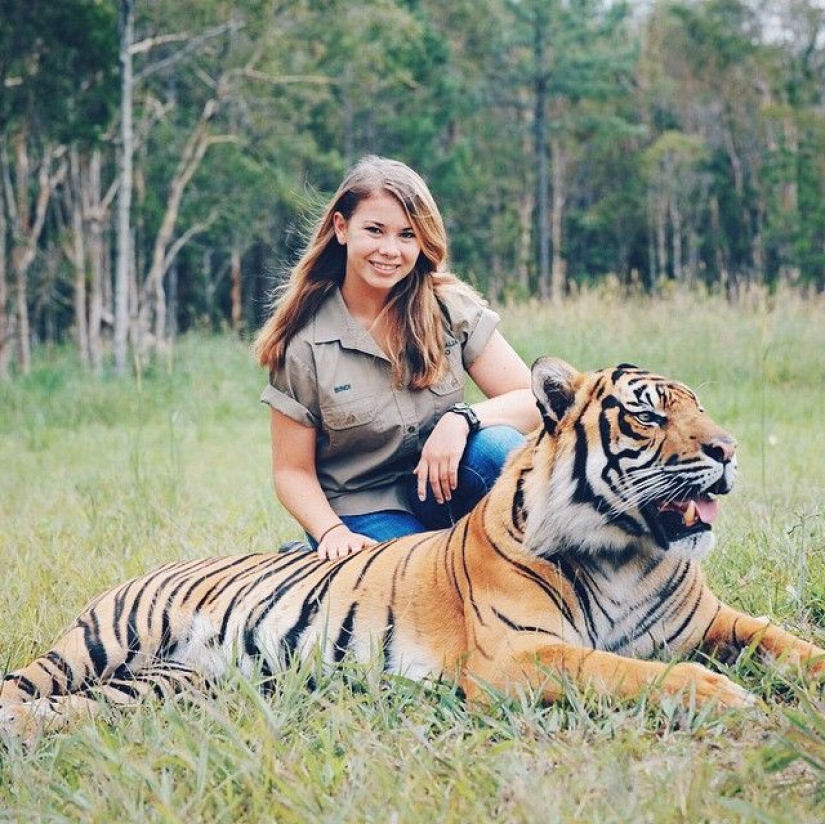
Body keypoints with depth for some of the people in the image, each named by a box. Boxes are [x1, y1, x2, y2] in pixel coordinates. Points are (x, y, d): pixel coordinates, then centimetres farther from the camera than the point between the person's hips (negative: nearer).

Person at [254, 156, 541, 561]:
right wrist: (333, 533, -21)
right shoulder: (303, 342, -8)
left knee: (499, 447, -30)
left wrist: (461, 419, -27)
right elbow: (292, 470, -3)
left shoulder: (452, 309, -4)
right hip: (362, 514, -2)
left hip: (440, 488, 2)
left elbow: (533, 399, -8)